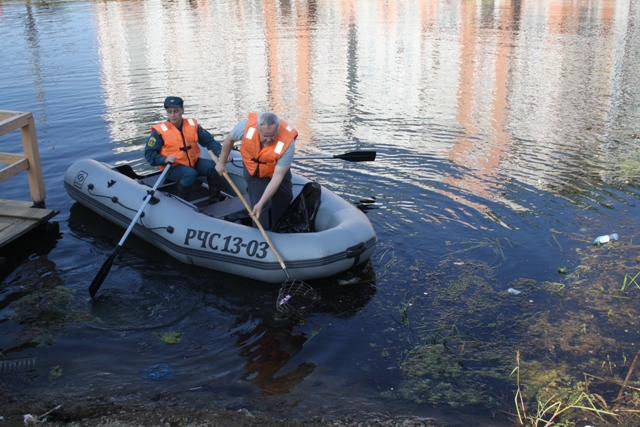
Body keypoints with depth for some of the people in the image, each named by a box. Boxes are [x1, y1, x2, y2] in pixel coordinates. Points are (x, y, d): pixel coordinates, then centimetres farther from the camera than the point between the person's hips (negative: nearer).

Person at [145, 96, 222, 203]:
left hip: (194, 163, 4)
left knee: (213, 166, -19)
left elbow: (209, 141, 1)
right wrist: (165, 160, -26)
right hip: (173, 168, -4)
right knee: (190, 173, -33)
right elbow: (149, 153, -8)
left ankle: (215, 201, -5)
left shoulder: (193, 125, 1)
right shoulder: (160, 131, -9)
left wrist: (221, 153, -16)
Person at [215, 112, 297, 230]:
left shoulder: (287, 142, -39)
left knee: (284, 202, 13)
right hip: (254, 171, 0)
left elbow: (277, 177, -34)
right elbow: (229, 139, -9)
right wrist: (222, 162, 2)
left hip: (278, 170, 0)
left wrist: (261, 203, -37)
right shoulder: (247, 125, -35)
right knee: (260, 209, -7)